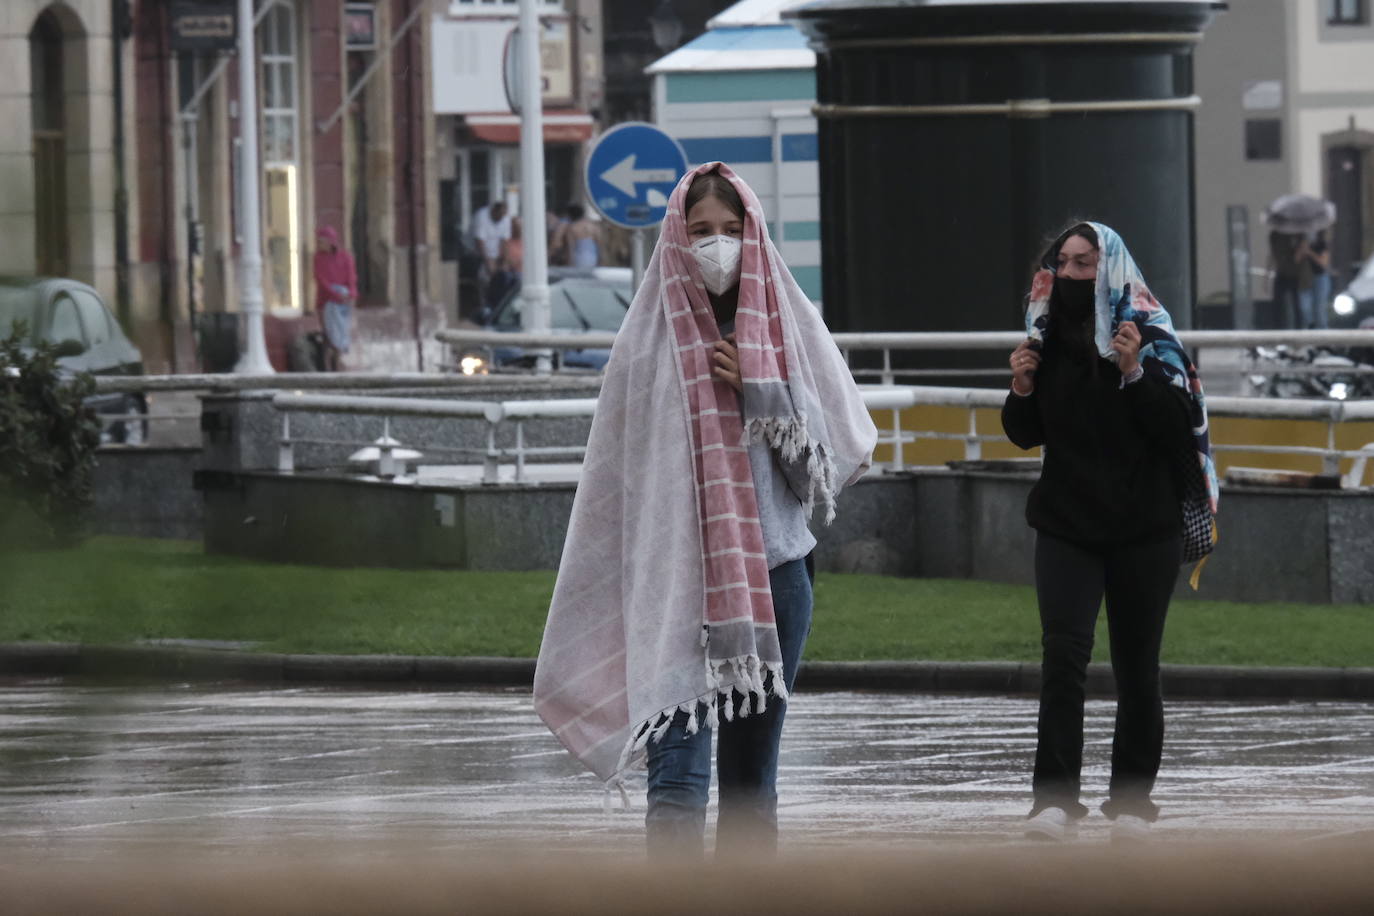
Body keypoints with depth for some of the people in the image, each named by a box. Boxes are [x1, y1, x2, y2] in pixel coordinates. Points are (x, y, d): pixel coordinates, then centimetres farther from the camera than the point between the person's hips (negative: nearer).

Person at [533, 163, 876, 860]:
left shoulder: (790, 328, 7)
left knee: (752, 774, 10)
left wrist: (760, 393, -9)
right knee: (679, 766, -16)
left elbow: (828, 458, 4)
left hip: (773, 570, 3)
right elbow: (623, 466, 2)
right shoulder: (650, 336, 1)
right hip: (677, 577, -3)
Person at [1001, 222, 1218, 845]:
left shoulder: (1149, 337, -6)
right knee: (1063, 652, -15)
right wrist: (1021, 390, -4)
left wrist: (1135, 373, -25)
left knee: (1136, 665, 5)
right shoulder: (1048, 341, 6)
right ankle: (1054, 799, -20)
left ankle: (1131, 800, 18)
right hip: (1066, 524, 2)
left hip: (1144, 527, -2)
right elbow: (1027, 436, 15)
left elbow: (1180, 428, -13)